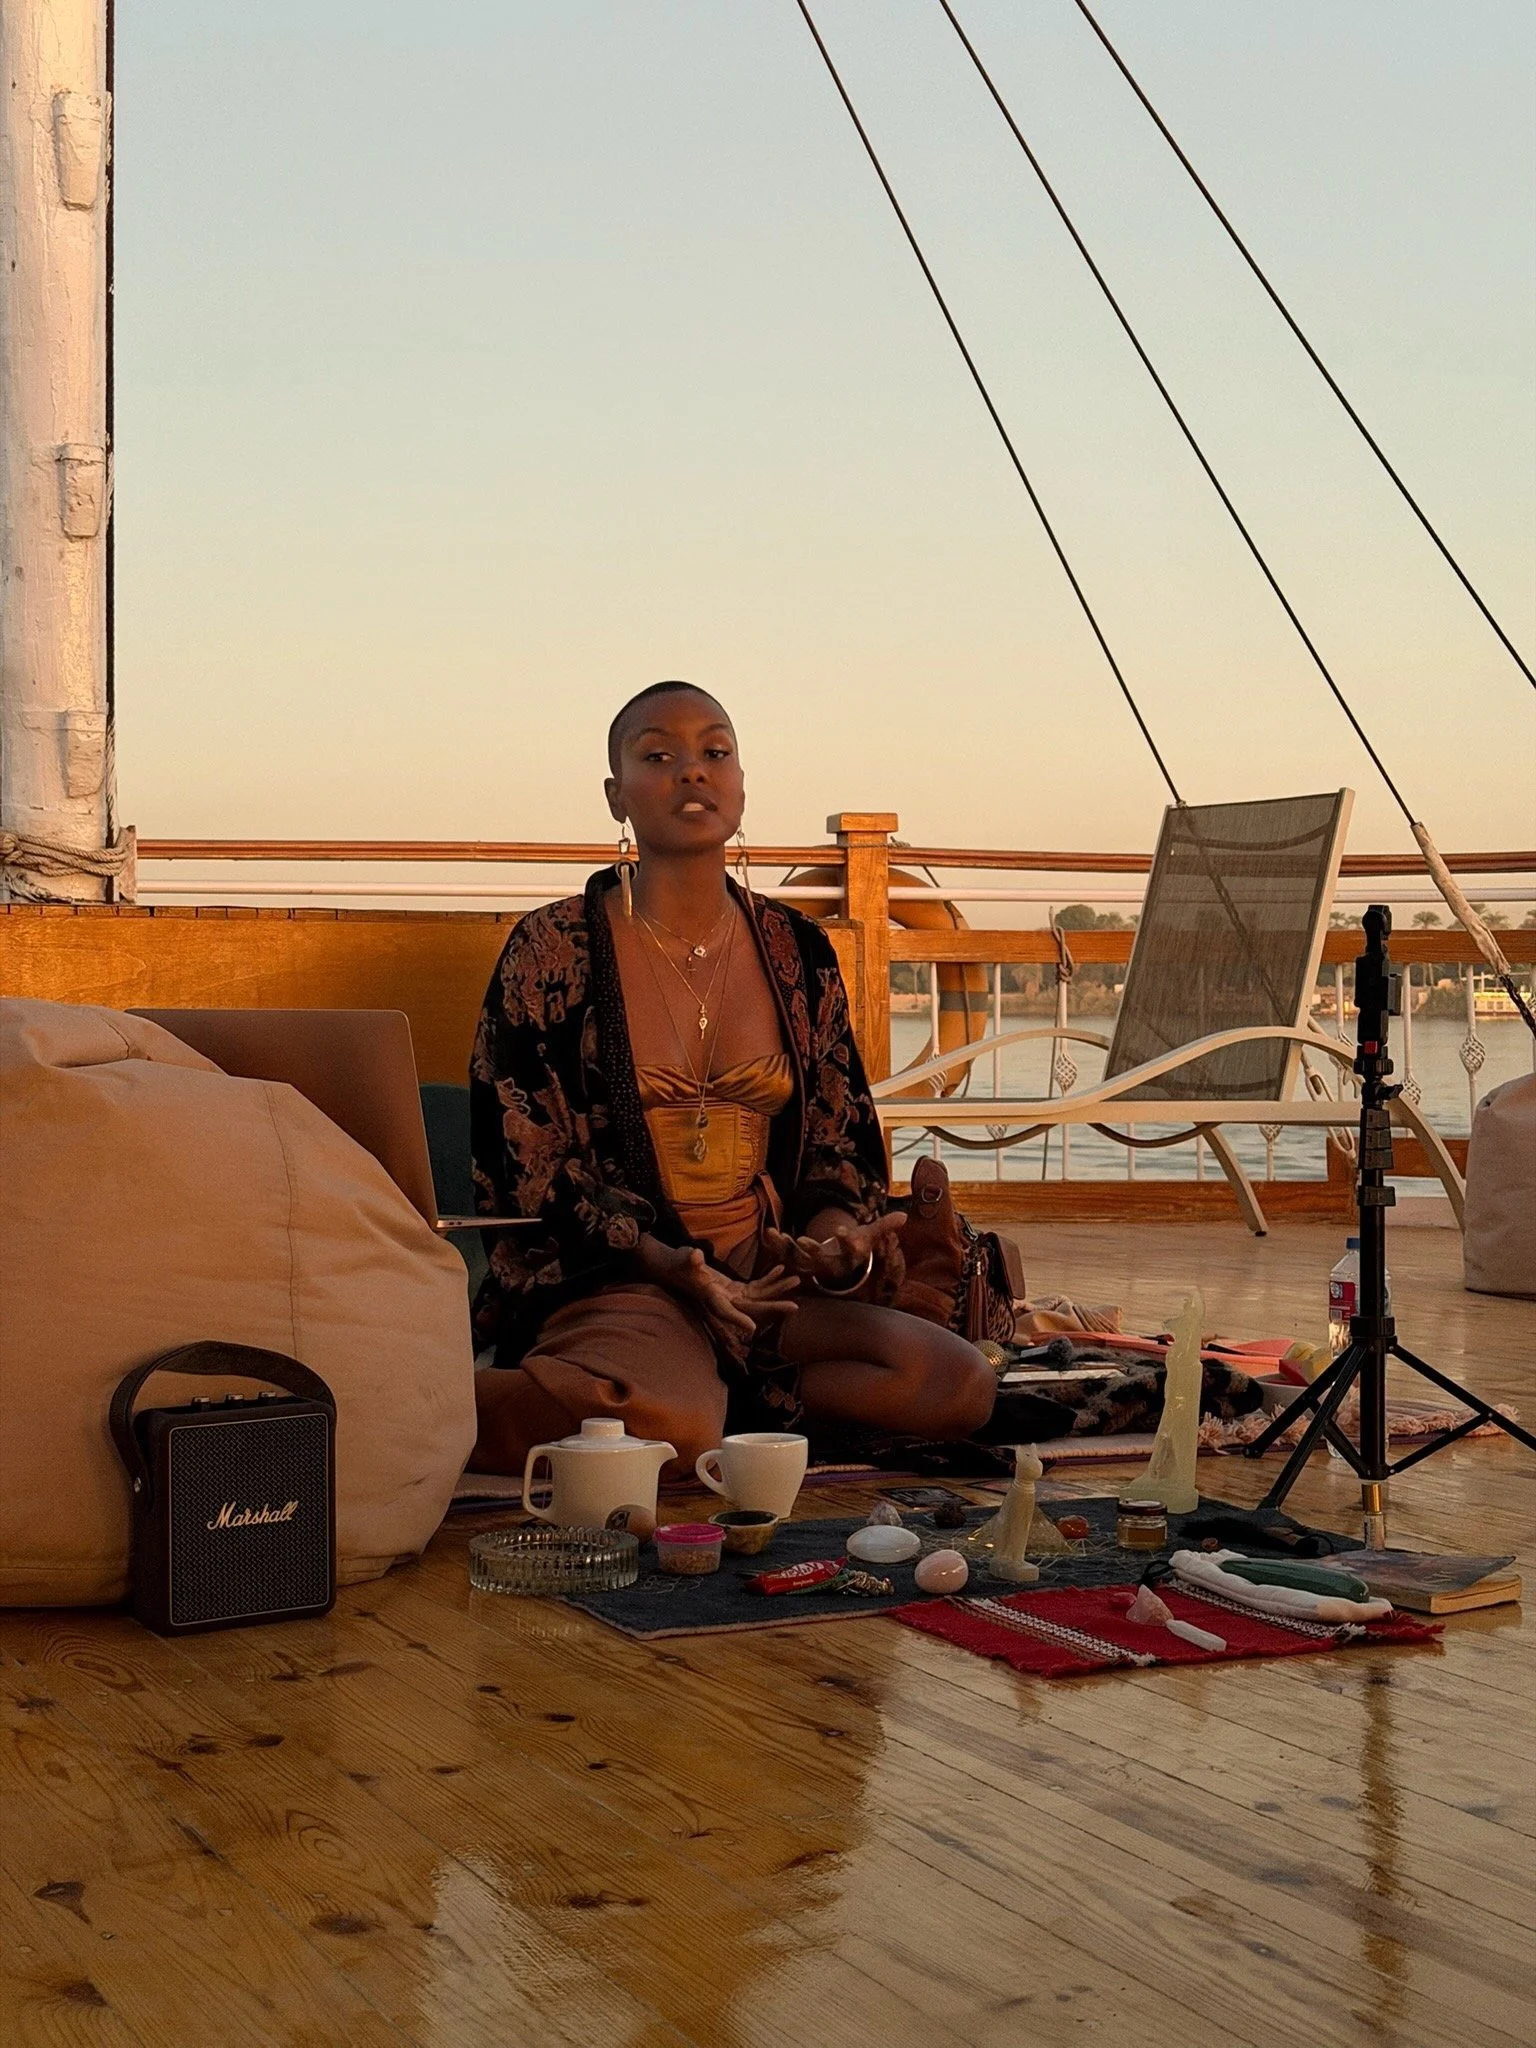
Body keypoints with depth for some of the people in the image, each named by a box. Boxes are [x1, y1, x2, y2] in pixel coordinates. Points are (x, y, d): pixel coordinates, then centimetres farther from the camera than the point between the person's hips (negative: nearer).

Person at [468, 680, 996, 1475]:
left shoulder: (797, 951, 11)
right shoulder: (553, 950, -2)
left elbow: (842, 1148, 15)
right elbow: (526, 1161, -4)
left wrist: (834, 1235, -9)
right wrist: (673, 1266, -17)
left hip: (769, 1274, 5)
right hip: (615, 1279, -5)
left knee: (960, 1386, -17)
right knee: (670, 1428, -37)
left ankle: (723, 1390, -9)